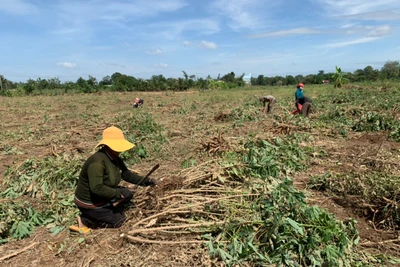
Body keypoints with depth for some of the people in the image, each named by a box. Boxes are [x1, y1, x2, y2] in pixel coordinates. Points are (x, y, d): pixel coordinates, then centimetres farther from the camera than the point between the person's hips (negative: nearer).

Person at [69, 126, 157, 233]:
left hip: (103, 197, 8)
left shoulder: (115, 158, -2)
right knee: (118, 220, -1)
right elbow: (96, 188, -36)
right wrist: (117, 193, -27)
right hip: (89, 203, -8)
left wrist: (146, 181, -8)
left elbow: (127, 174, 3)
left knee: (127, 194, 5)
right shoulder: (97, 161, -30)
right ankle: (85, 220, 6)